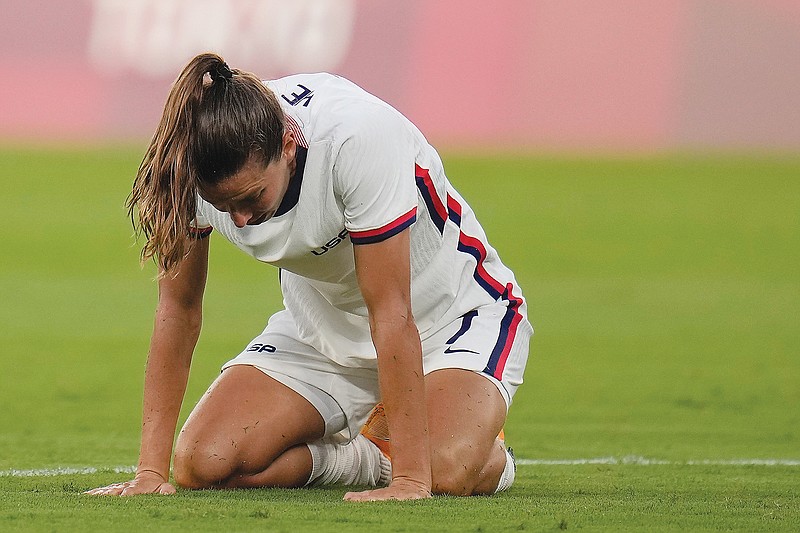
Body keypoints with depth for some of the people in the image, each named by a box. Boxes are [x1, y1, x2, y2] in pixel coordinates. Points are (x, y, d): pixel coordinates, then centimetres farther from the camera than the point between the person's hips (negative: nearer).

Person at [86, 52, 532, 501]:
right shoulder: (199, 165, -22)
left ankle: (489, 454, 5)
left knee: (449, 472, -33)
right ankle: (372, 457, 6)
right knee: (202, 463, -18)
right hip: (323, 326, 4)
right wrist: (151, 472, -15)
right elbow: (178, 308, -11)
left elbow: (391, 313, -33)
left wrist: (411, 479, -34)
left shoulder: (360, 138, -36)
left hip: (452, 310, -4)